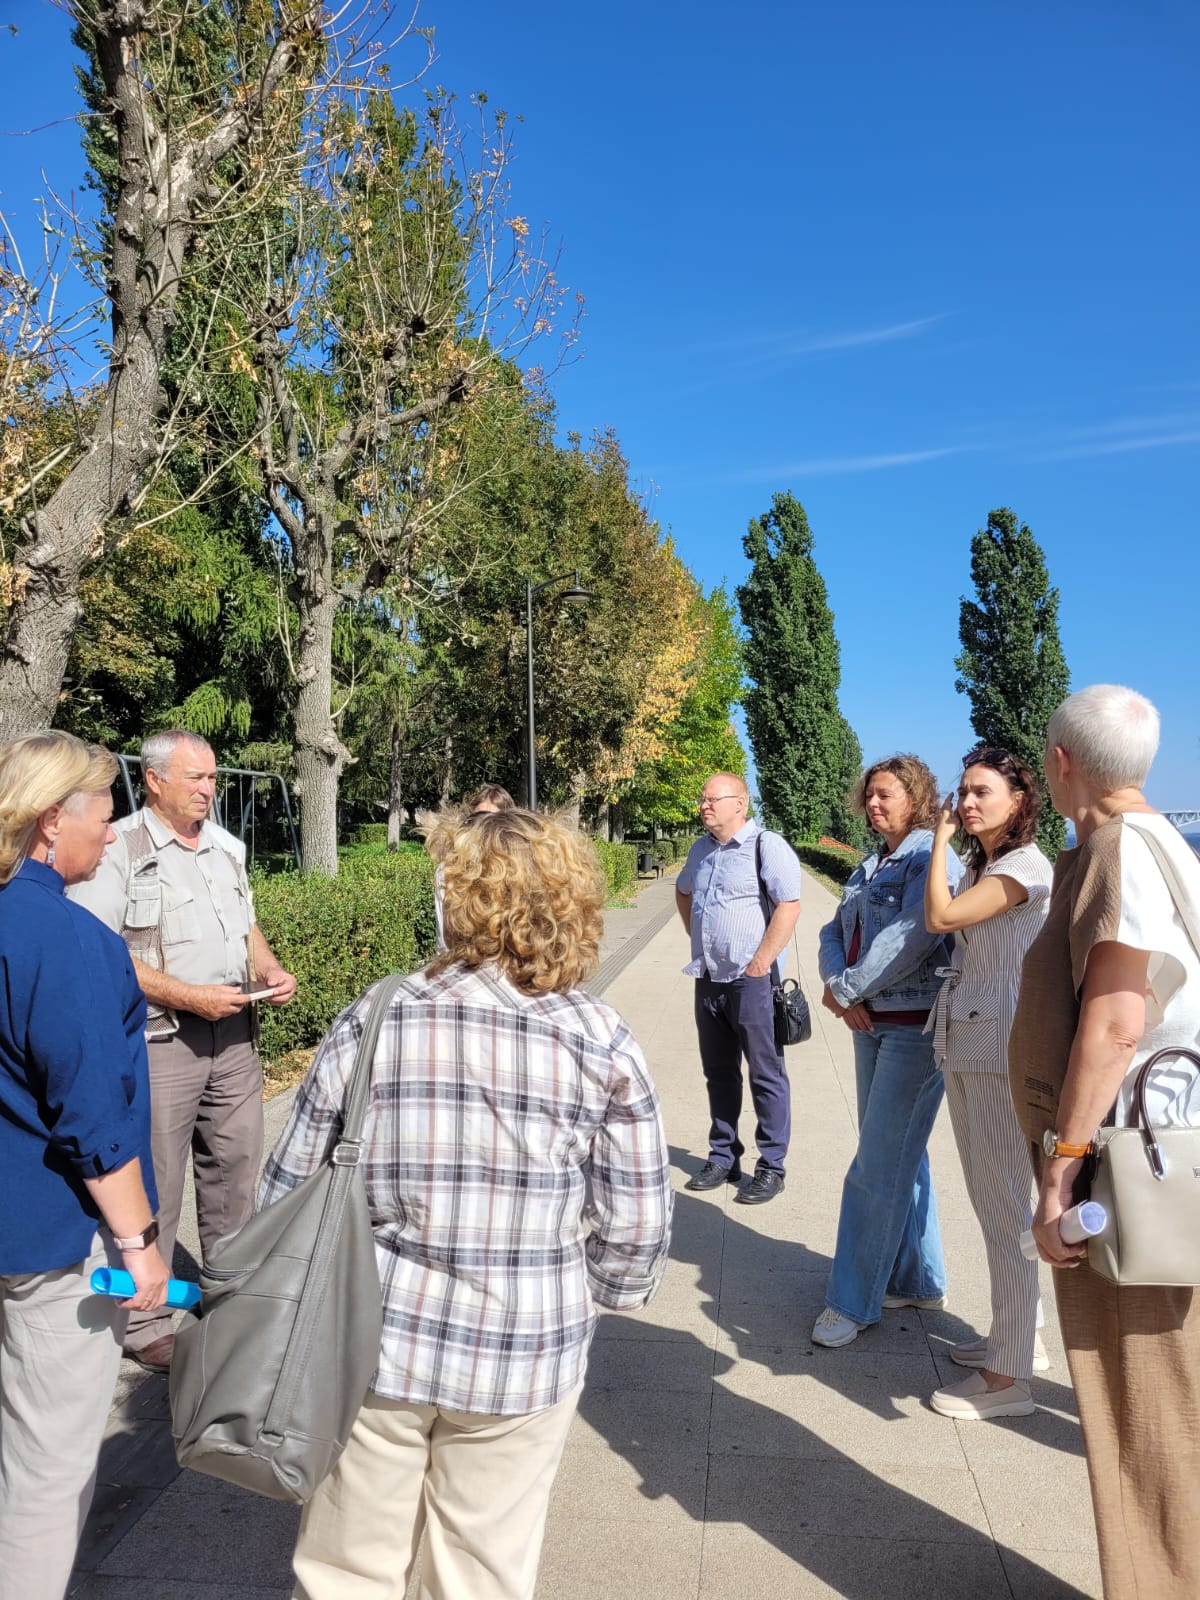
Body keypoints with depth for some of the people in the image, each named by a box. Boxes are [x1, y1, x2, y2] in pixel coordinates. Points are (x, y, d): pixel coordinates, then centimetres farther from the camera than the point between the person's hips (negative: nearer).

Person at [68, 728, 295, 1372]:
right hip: (159, 1041, -6)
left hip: (234, 1035, 6)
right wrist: (188, 996, -20)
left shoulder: (227, 847, 13)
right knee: (154, 1184, 3)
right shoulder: (118, 850, -9)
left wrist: (269, 971, 1)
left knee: (236, 1169, 14)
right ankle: (142, 1324, 19)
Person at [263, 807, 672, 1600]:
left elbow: (289, 1190, -3)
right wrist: (590, 1295, 12)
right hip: (524, 1355, 0)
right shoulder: (602, 1041, -12)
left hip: (370, 1345, 0)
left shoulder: (372, 1022, -11)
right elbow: (637, 1224, -8)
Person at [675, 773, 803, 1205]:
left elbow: (789, 906, -19)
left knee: (766, 1075, 2)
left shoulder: (768, 847, -12)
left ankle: (771, 1167, 11)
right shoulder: (701, 849, 12)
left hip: (751, 980, -7)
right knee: (719, 1073, 15)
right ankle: (723, 1158, 27)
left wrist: (759, 963, -19)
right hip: (708, 979, 7)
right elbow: (683, 892, 30)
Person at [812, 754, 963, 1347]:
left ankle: (853, 1302, 7)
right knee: (899, 1157, 17)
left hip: (915, 1027, -9)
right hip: (871, 1024, 9)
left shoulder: (932, 857, -13)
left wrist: (847, 987, -16)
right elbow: (835, 931, 11)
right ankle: (917, 1280, 32)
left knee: (878, 1169, -4)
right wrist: (837, 984, -10)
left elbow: (914, 934, -25)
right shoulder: (871, 866, 14)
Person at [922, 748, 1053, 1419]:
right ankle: (1021, 1336, 32)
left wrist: (940, 841, -11)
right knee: (991, 1201, 18)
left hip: (1003, 1050, -10)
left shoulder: (1027, 866, -13)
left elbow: (941, 917, -22)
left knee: (1006, 1210, -4)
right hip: (966, 1046, 10)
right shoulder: (979, 865, 16)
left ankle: (1008, 1378, 6)